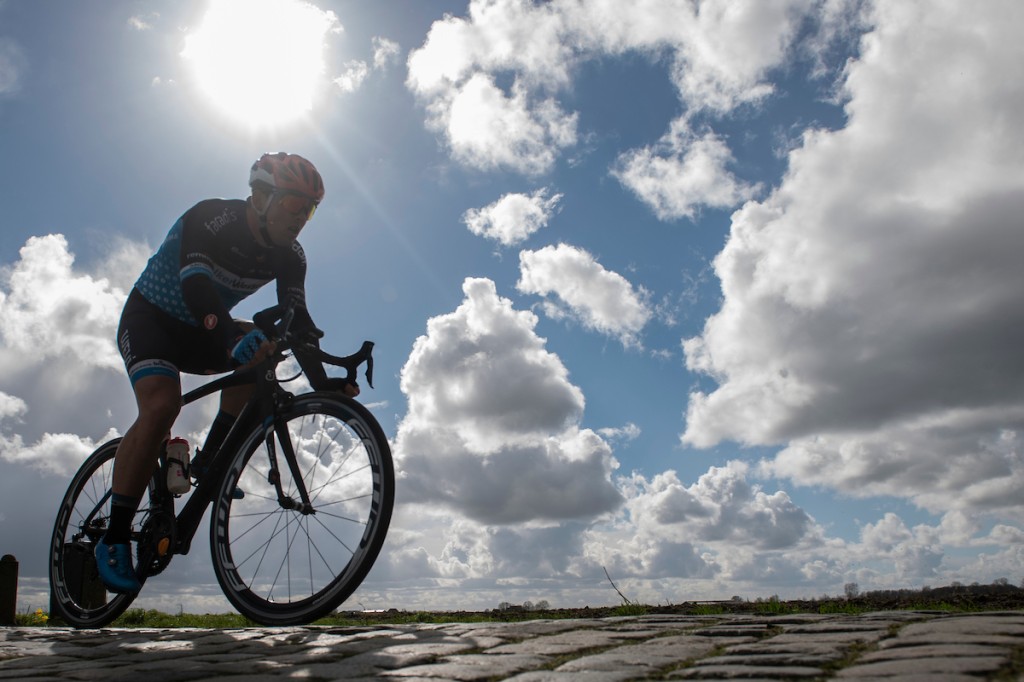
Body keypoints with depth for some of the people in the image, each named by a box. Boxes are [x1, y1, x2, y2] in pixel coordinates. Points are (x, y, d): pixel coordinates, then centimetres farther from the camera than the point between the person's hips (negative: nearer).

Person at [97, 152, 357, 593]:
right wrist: (232, 337, -58)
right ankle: (114, 539, -17)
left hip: (199, 331, 5)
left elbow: (297, 320, -15)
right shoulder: (210, 218, -25)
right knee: (161, 405, -29)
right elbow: (195, 285, -41)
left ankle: (209, 461, -10)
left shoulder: (288, 257, -10)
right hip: (149, 317, -5)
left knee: (263, 352, -23)